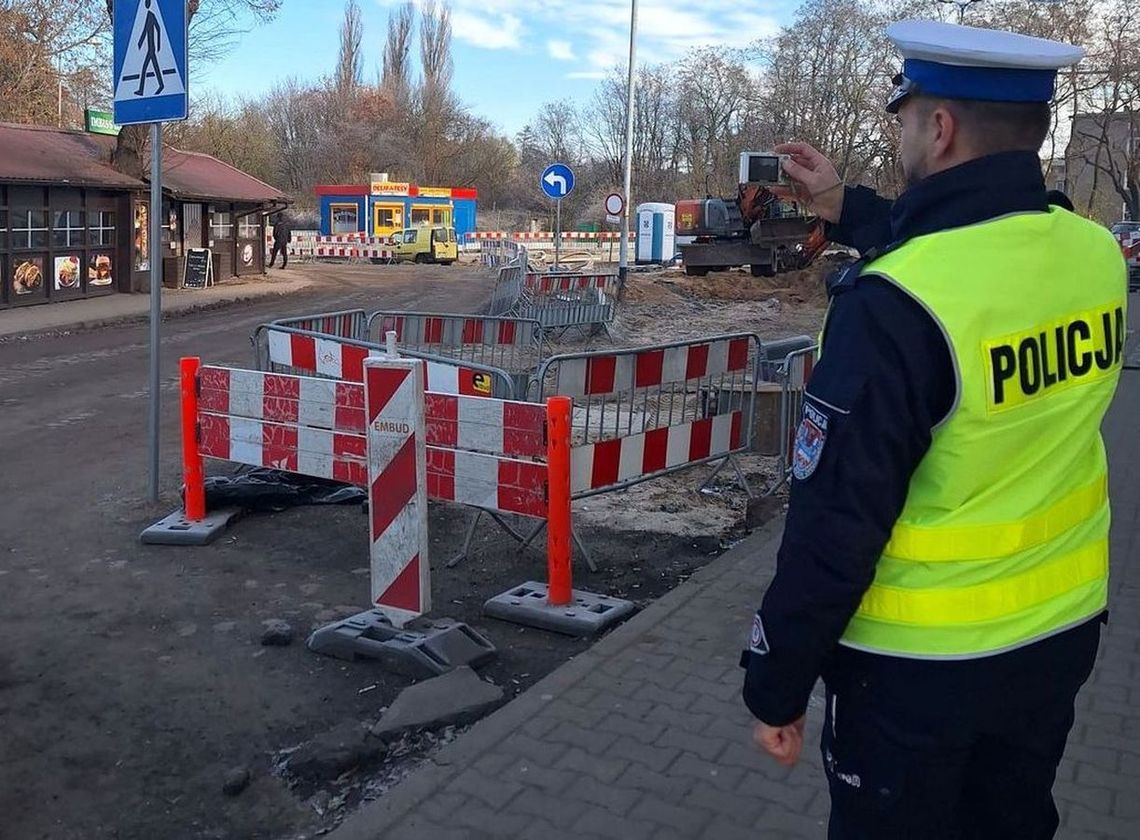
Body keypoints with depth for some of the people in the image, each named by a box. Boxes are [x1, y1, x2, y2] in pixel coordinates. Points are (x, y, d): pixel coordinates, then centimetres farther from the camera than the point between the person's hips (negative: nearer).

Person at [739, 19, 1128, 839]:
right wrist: (847, 208, 20)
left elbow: (836, 520, -24)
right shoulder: (1095, 253, -6)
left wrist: (776, 680, -12)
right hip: (1060, 630, 6)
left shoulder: (892, 304, -27)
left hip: (924, 660, -6)